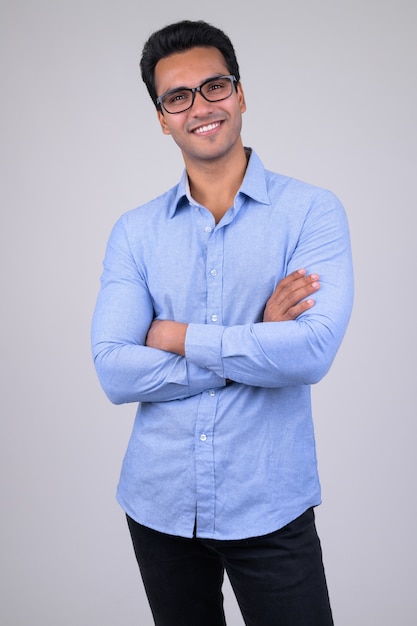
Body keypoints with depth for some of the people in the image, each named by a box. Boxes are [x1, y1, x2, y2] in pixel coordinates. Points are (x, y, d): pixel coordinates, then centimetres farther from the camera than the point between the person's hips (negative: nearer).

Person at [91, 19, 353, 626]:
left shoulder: (312, 211, -7)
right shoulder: (135, 231, 0)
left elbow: (313, 350, -21)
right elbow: (114, 372, -10)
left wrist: (177, 336, -13)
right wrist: (257, 346, -15)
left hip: (269, 510, -2)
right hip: (159, 506, 3)